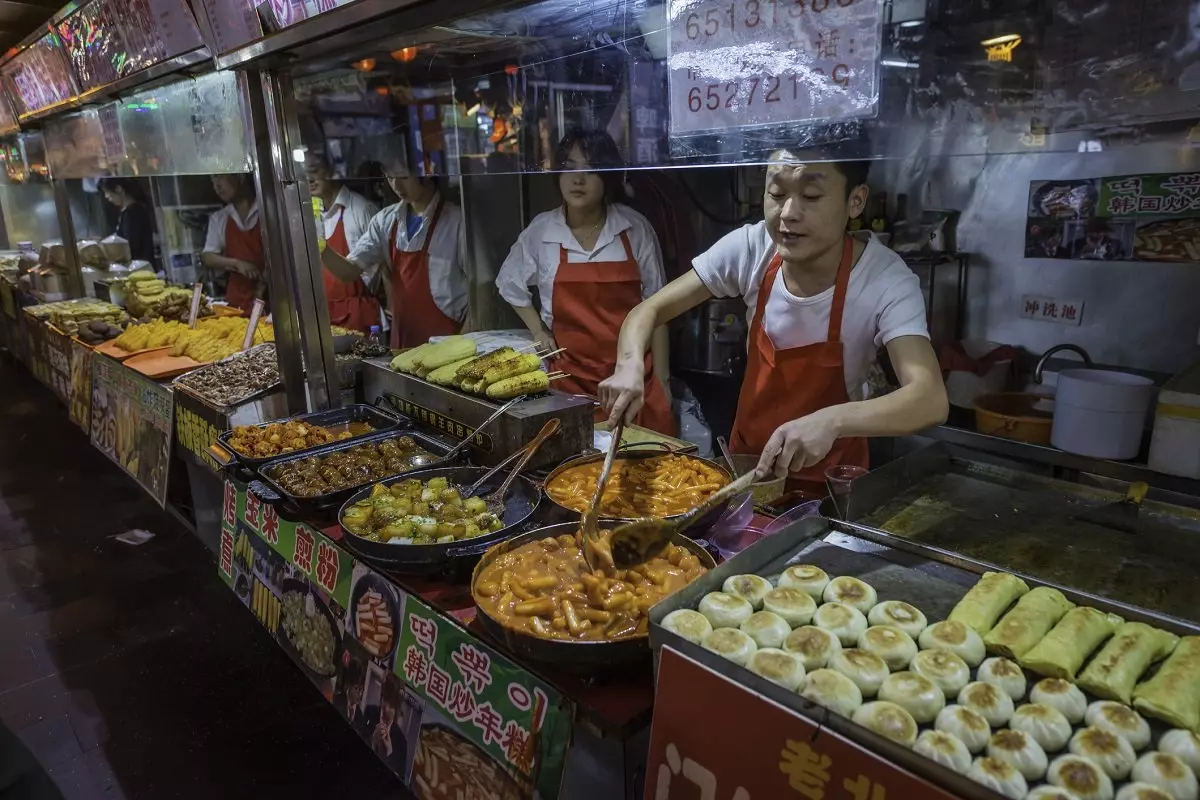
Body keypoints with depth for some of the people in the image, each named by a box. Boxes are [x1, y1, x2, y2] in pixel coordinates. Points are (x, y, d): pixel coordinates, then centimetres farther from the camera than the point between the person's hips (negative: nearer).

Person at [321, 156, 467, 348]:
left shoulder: (456, 220, -11)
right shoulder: (385, 221, 5)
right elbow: (350, 271, 4)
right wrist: (320, 248, -14)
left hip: (448, 340, -4)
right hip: (403, 339, 5)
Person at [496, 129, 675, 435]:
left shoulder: (635, 229, -2)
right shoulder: (540, 230, 1)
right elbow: (510, 284, 20)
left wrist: (661, 380, 2)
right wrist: (538, 331, 10)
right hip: (571, 378, 1)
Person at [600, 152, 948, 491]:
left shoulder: (887, 281, -21)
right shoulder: (751, 248, -14)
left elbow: (931, 400, -31)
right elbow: (649, 310, -10)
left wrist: (832, 421, -48)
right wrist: (630, 366, -30)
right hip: (746, 457, 2)